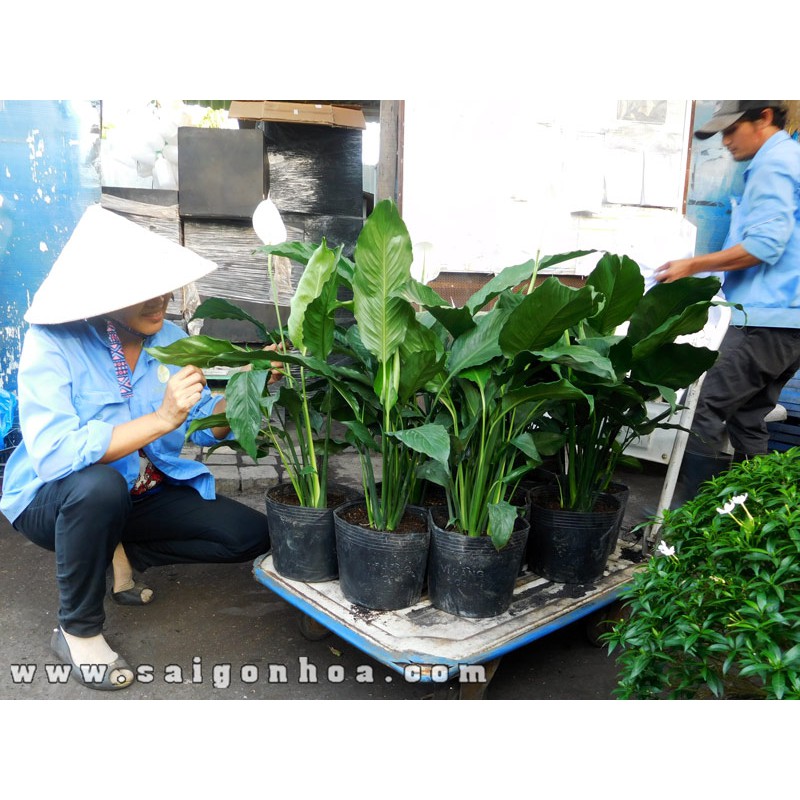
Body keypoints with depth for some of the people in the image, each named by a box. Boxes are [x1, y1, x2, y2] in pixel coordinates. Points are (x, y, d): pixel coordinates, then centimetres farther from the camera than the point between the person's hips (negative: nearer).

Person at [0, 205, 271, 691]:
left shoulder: (169, 337, -6)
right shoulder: (52, 344, -23)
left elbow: (206, 428, -7)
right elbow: (53, 453, -36)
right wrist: (161, 418, -42)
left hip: (144, 493, 5)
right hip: (53, 499, -5)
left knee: (251, 536, -7)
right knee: (98, 483, -41)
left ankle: (122, 555, 14)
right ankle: (78, 630, -13)